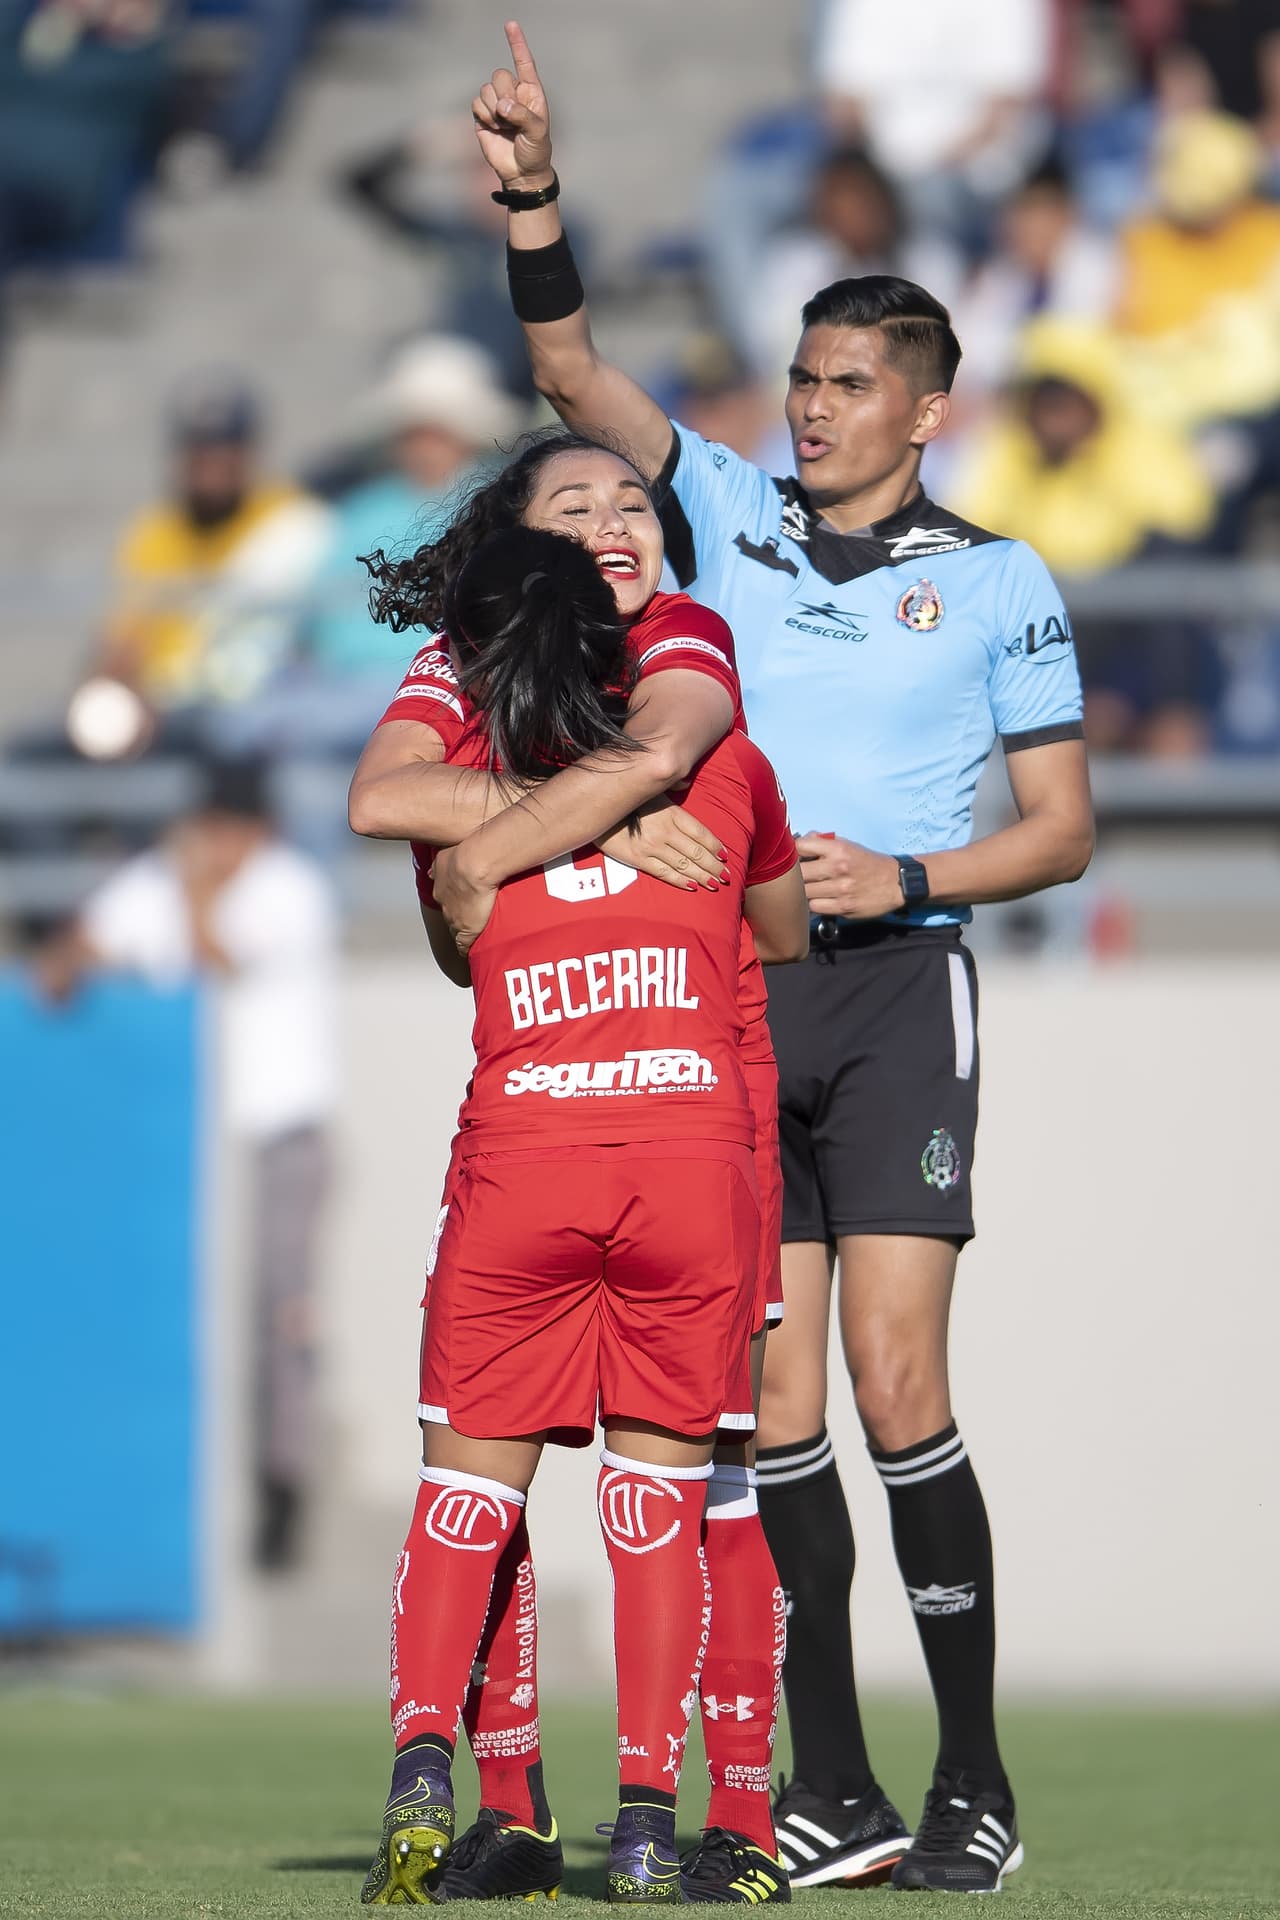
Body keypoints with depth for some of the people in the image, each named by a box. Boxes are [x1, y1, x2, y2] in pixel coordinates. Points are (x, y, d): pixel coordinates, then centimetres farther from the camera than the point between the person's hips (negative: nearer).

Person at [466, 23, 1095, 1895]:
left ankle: (977, 1777, -5)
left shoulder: (996, 582, 4)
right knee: (775, 1409, 0)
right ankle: (834, 1791, 2)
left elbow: (1063, 829, 5)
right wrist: (531, 196, -13)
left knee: (895, 1387, -12)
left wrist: (912, 876, -11)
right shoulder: (730, 513, 11)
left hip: (897, 986, -3)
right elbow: (571, 373, 2)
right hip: (729, 995, 3)